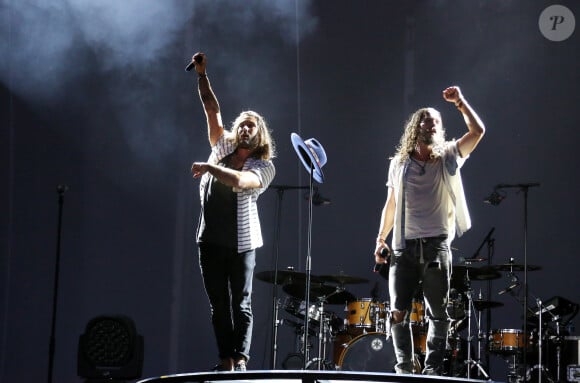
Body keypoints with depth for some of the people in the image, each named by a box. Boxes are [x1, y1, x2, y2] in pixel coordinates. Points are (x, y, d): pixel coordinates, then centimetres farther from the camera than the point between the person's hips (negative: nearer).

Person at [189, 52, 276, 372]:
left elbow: (239, 181, -24)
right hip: (211, 240, 4)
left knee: (241, 304, -5)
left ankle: (240, 360, -7)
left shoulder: (264, 167, -4)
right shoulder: (222, 147, 10)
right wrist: (201, 75, 6)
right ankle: (225, 360, 5)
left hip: (241, 242, -4)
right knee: (218, 305, 4)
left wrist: (208, 167, -22)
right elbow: (212, 109, 10)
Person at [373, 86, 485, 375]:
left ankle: (433, 369, 5)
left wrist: (460, 102, -10)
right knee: (398, 312, -2)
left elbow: (478, 131, -6)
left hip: (437, 245, -1)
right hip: (403, 246, 1)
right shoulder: (399, 163, 11)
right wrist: (381, 239, 11)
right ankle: (404, 366, 7)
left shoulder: (447, 158, 6)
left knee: (437, 313, 0)